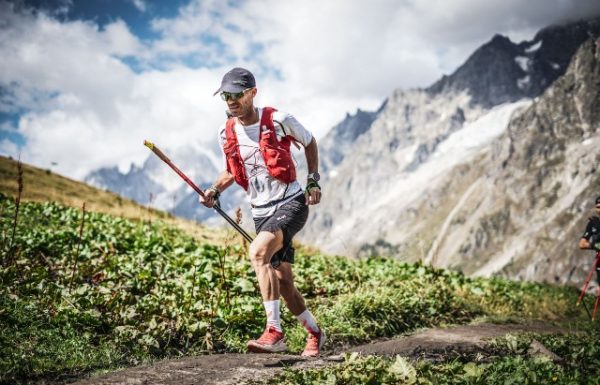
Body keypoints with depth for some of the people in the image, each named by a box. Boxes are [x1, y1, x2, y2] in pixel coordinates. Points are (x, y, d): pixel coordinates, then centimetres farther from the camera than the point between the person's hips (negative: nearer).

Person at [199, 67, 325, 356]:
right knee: (282, 282, 6)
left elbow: (309, 142, 8)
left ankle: (274, 332, -26)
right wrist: (215, 191, 1)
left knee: (257, 251, -30)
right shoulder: (226, 133, 3)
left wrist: (313, 180, 1)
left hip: (291, 204, -5)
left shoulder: (278, 120, -10)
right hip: (261, 213, 5)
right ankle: (314, 332, 30)